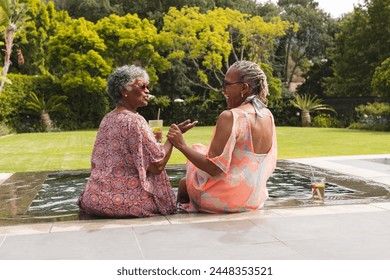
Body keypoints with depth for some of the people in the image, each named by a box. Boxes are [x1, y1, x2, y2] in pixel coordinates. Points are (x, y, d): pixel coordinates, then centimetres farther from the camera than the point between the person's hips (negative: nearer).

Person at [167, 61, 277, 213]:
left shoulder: (230, 117, -23)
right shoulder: (268, 116, 0)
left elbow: (214, 168, -25)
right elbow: (269, 163, 9)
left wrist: (182, 146, -17)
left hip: (227, 199, -7)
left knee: (183, 183, 18)